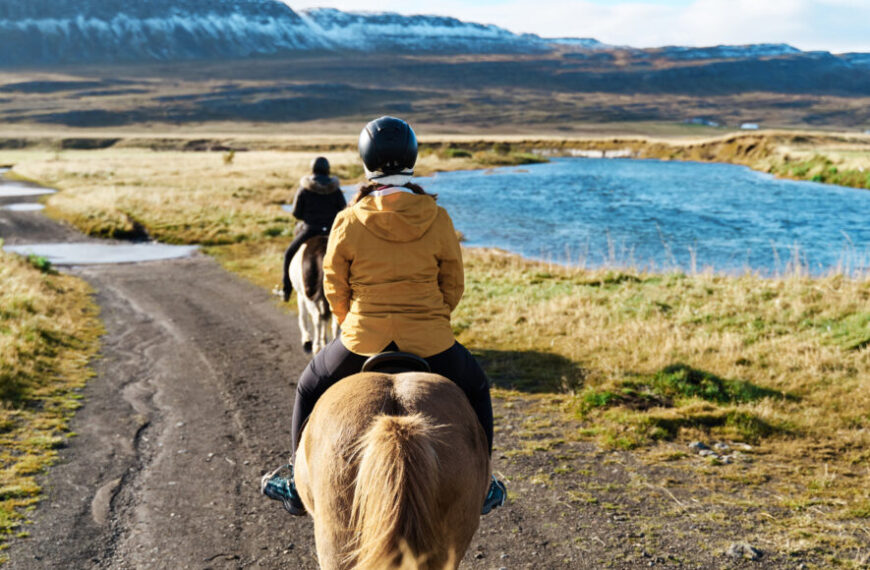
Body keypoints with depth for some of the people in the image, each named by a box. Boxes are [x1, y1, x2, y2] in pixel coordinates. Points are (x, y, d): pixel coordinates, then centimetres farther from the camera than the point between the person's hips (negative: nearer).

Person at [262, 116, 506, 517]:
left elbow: (334, 289, 1)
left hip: (363, 340, 0)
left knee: (309, 390, 27)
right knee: (476, 391, 29)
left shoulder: (348, 222, -9)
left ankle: (300, 484, 32)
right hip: (430, 342, 1)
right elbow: (454, 286, 3)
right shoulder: (438, 219, -6)